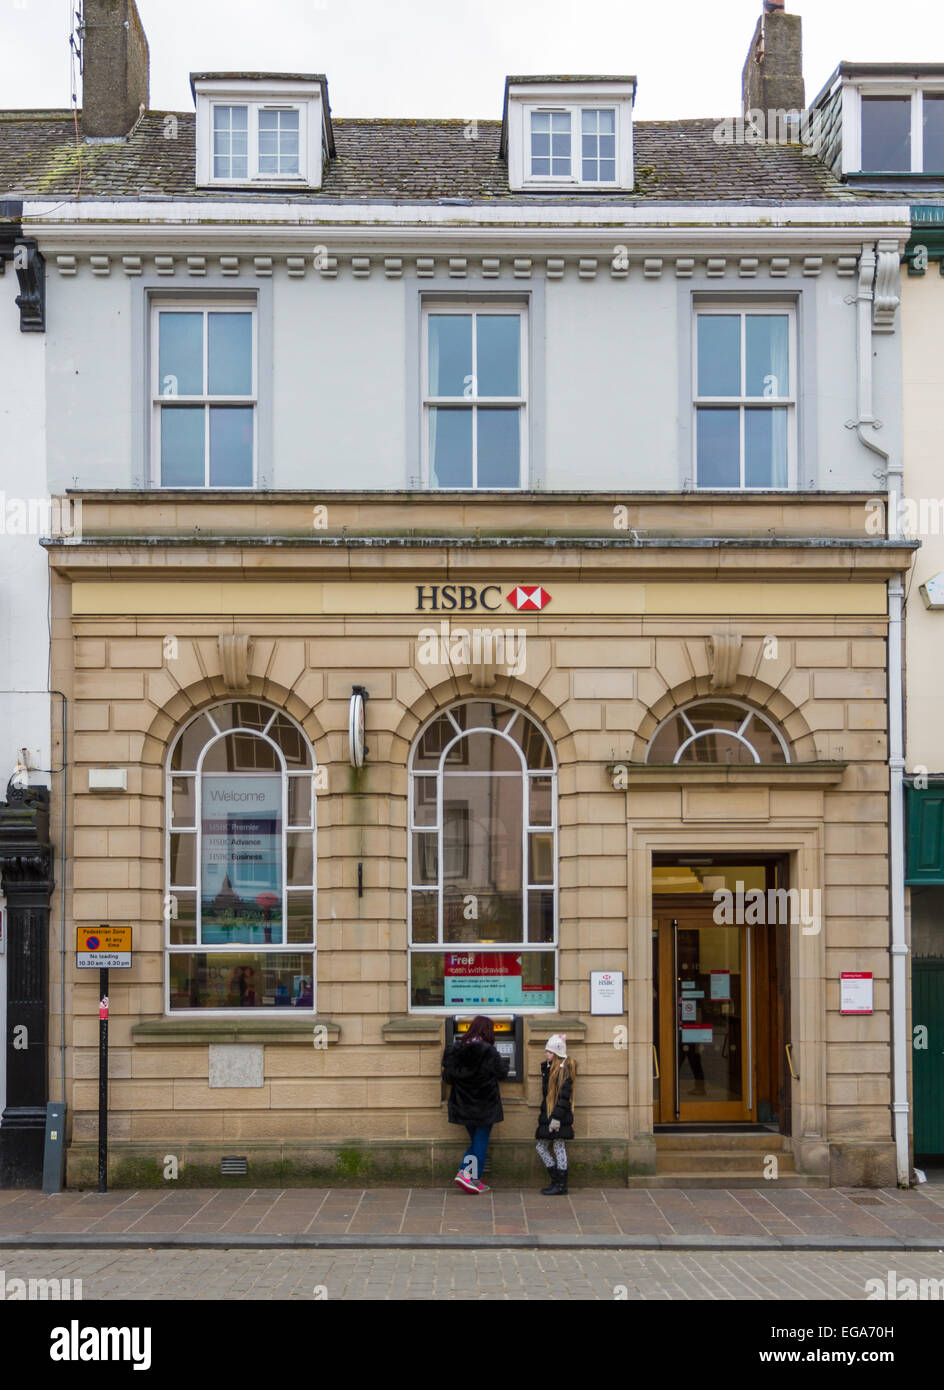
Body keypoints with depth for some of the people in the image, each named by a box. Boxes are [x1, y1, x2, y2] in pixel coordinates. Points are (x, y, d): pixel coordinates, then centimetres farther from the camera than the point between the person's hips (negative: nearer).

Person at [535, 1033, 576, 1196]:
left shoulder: (564, 1069, -13)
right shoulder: (548, 1068, 13)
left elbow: (564, 1096, -19)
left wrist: (557, 1117, -21)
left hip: (559, 1117, -9)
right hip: (547, 1115, 9)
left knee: (559, 1147, -3)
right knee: (541, 1147, 9)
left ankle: (561, 1186, 4)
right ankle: (556, 1180, 17)